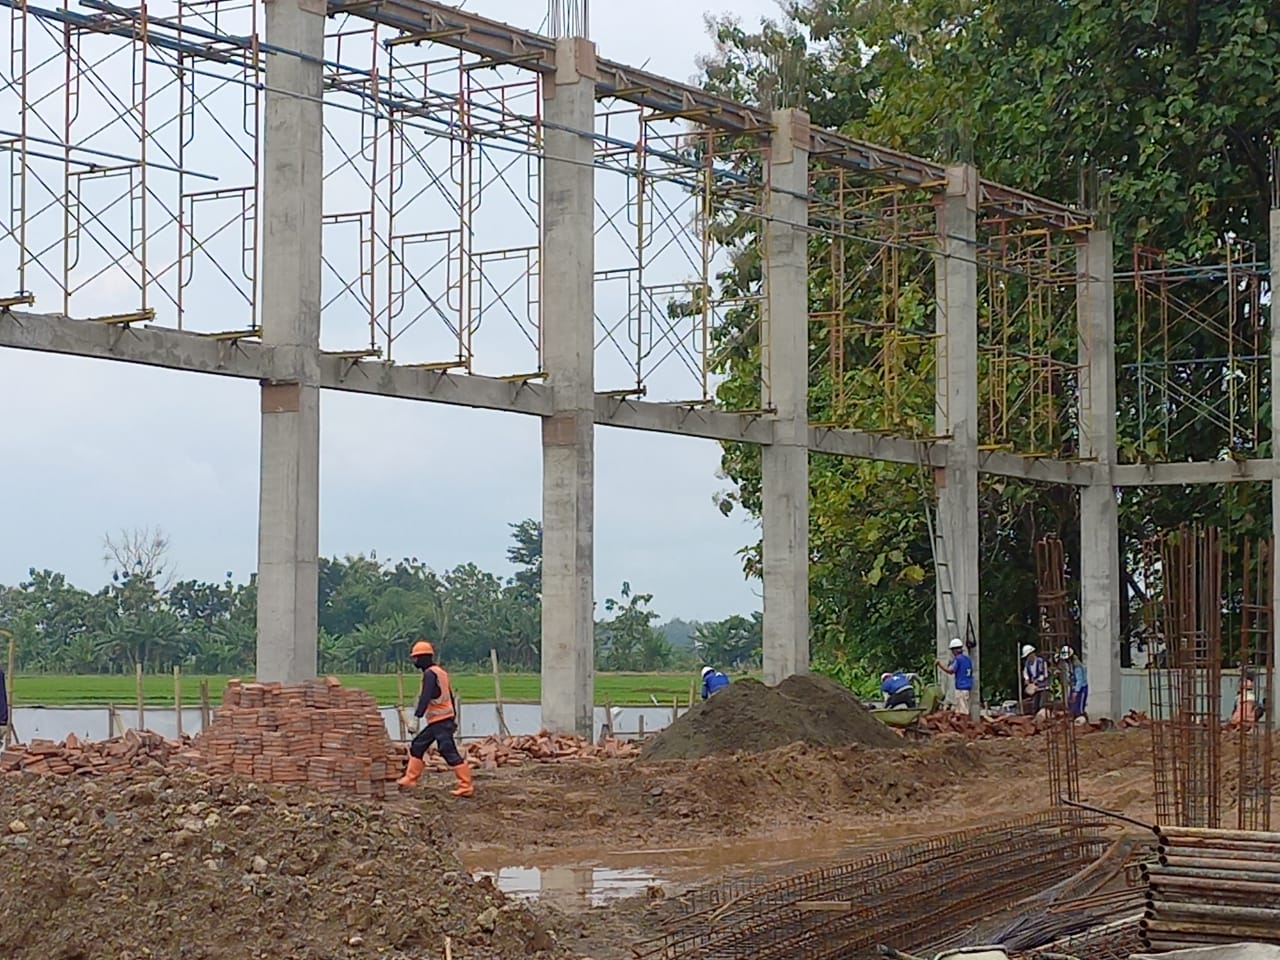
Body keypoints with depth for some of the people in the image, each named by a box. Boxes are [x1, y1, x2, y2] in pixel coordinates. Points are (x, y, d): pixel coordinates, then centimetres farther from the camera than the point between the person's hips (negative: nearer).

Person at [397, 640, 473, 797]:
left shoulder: (430, 673, -12)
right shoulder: (440, 671, 18)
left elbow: (425, 698, -23)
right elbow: (450, 696, 22)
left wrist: (416, 718, -27)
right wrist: (453, 717, 25)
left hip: (440, 721, -10)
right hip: (436, 721, 10)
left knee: (450, 753, -11)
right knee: (417, 746, 15)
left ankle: (466, 786, -11)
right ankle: (410, 778, 19)